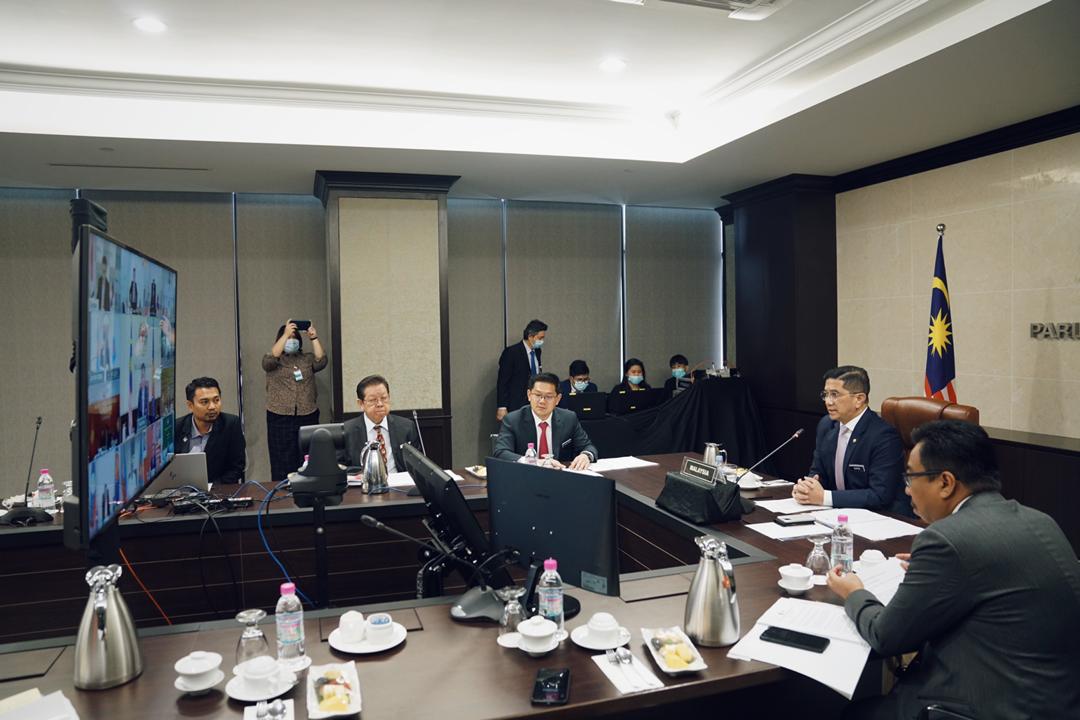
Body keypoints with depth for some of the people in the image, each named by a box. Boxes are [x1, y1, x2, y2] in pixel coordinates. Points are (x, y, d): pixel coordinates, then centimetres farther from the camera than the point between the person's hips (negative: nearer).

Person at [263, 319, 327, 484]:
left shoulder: (307, 359, 14)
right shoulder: (273, 360, 8)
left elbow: (321, 361, -4)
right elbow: (270, 360, -14)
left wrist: (314, 338, -12)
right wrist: (285, 334, -17)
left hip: (308, 416, 2)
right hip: (280, 418, -2)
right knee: (281, 464, -4)